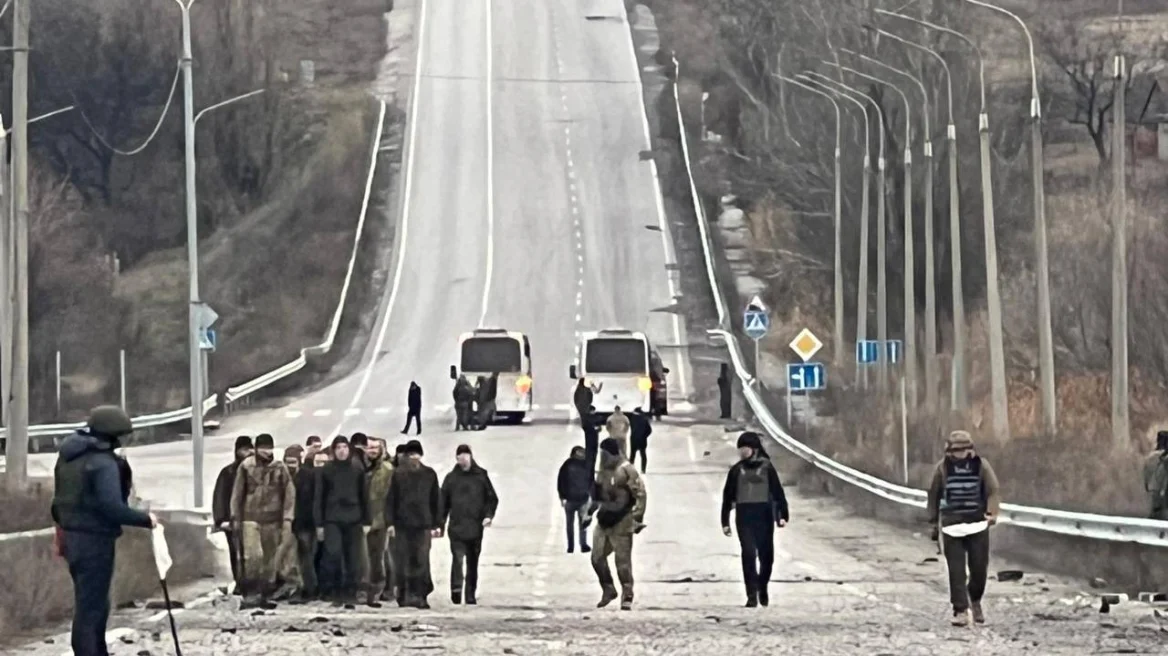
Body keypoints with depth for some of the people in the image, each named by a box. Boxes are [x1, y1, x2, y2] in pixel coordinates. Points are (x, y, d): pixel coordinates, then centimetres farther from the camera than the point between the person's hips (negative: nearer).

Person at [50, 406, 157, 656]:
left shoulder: (69, 455, 10)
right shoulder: (104, 463, -19)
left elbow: (60, 498, 17)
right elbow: (112, 507, -26)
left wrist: (63, 526, 25)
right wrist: (145, 520, -15)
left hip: (72, 537, 9)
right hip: (95, 540, -9)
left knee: (92, 601, 21)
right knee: (91, 607, -4)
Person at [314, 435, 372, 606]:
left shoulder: (357, 471, 9)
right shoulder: (326, 471, 4)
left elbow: (364, 497, 13)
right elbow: (319, 498, 4)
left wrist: (366, 521, 8)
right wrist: (319, 523, 0)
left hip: (353, 520, 2)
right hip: (332, 520, -2)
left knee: (353, 559, 1)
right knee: (333, 553, -17)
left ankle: (350, 593, 8)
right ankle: (331, 590, -6)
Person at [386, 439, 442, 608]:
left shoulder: (429, 474, 8)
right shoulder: (398, 474, 5)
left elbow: (436, 500, 10)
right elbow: (390, 499, 4)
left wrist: (437, 524, 6)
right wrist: (390, 522, -3)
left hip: (423, 524, 0)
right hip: (402, 524, 0)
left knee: (421, 562, -8)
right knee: (403, 562, 2)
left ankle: (420, 596, -5)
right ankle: (404, 595, 9)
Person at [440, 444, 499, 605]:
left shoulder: (481, 476, 7)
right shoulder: (451, 478, 6)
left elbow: (492, 498, 10)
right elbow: (443, 502, 8)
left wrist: (488, 515, -6)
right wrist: (439, 523, 3)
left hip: (476, 529, 1)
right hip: (457, 527, -1)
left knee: (473, 562, 8)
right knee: (458, 557, -19)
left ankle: (471, 596, 15)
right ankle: (456, 589, -25)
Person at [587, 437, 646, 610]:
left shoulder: (626, 470, -15)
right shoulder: (604, 469, 10)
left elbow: (640, 494, -16)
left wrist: (638, 518, -17)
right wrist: (592, 508, 22)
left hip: (621, 523, -8)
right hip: (604, 520, 8)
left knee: (623, 560, -3)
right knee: (597, 557, 7)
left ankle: (627, 597, 4)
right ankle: (608, 589, 24)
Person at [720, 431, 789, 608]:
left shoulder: (766, 467, 1)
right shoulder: (736, 470, 7)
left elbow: (778, 492, 0)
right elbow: (728, 496, 11)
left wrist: (782, 515, -8)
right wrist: (725, 522, 9)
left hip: (764, 515, -1)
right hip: (744, 516, 1)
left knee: (766, 555, 6)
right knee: (748, 554, -10)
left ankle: (762, 587, 32)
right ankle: (752, 595, -8)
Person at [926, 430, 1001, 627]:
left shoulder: (981, 465, -2)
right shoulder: (943, 468, 1)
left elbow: (993, 490, -8)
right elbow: (934, 494, 10)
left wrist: (992, 513, -24)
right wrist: (934, 522, 12)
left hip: (977, 524, 0)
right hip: (952, 527, 0)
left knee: (979, 568, 2)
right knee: (956, 570, -6)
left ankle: (975, 600, 30)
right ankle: (960, 610, -1)